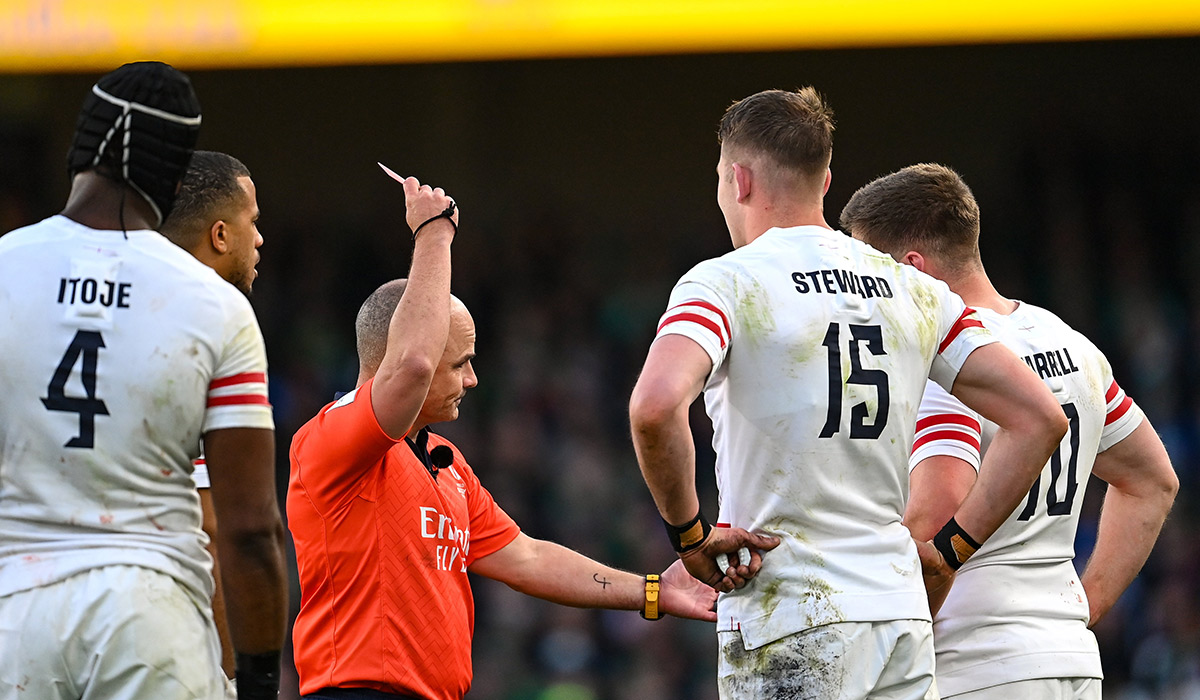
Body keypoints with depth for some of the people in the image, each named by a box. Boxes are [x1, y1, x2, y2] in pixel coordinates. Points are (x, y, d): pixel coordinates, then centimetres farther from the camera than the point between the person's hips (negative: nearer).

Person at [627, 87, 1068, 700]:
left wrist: (688, 533, -11)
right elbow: (1040, 417, 8)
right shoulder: (914, 290, 11)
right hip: (901, 615, 5)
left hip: (788, 632, -5)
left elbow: (655, 407, -26)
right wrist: (950, 546, 11)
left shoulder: (724, 284, -6)